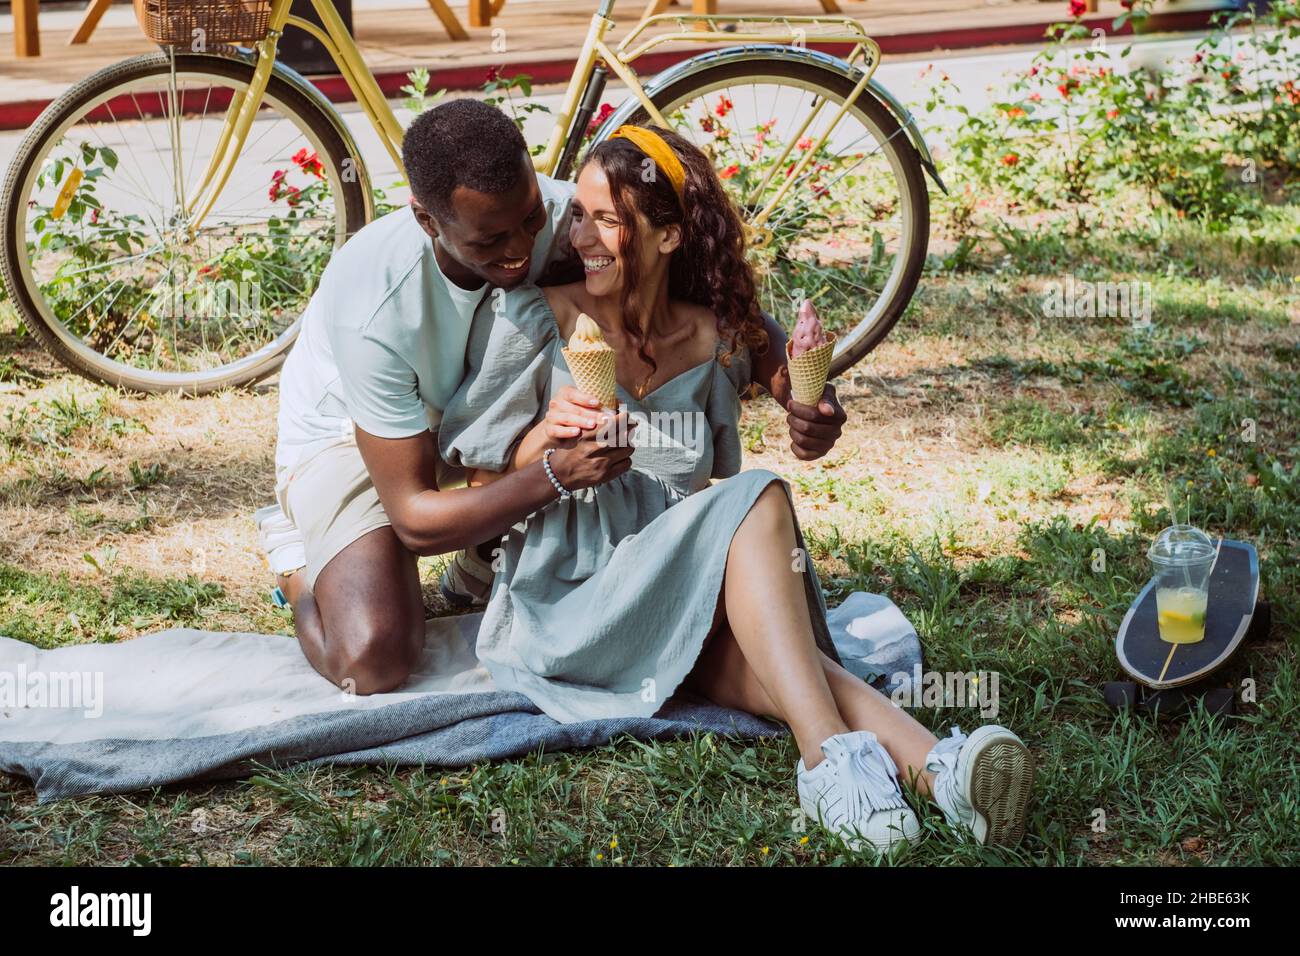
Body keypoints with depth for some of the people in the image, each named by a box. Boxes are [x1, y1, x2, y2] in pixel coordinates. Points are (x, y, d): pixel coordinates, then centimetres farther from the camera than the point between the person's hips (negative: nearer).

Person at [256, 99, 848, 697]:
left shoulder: (560, 216, -28)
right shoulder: (375, 311, -39)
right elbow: (413, 518, -33)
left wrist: (797, 392, -38)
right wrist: (555, 475, -49)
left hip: (476, 408, 5)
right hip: (351, 435, -5)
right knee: (374, 662, -27)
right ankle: (295, 549, 10)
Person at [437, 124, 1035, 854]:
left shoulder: (711, 341, 8)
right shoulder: (538, 322, -3)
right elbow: (477, 486, -2)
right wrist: (543, 440, -22)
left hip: (687, 603, 4)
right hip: (568, 602, -4)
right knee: (760, 500, -31)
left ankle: (935, 767, -57)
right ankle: (831, 754, -48)